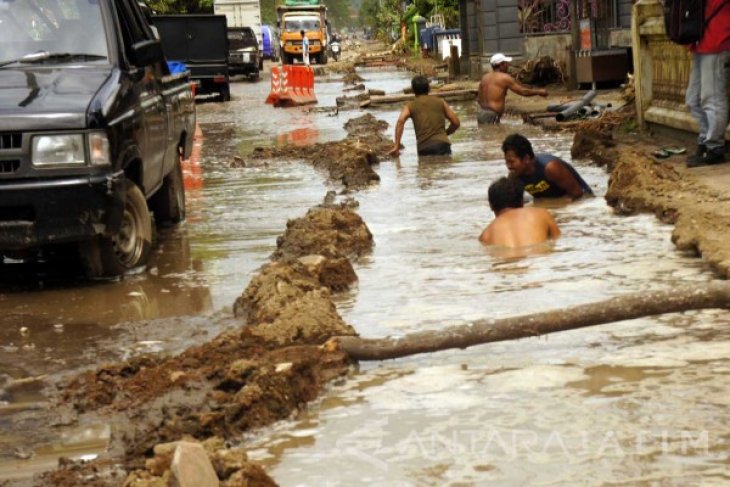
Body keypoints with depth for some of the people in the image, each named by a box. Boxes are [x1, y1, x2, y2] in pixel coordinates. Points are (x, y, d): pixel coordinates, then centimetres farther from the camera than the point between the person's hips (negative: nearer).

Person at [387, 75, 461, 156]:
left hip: (424, 148, 0)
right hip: (442, 143, 0)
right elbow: (456, 122, 16)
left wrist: (396, 146, -9)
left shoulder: (410, 105, 13)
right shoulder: (440, 102, 17)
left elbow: (401, 121, -7)